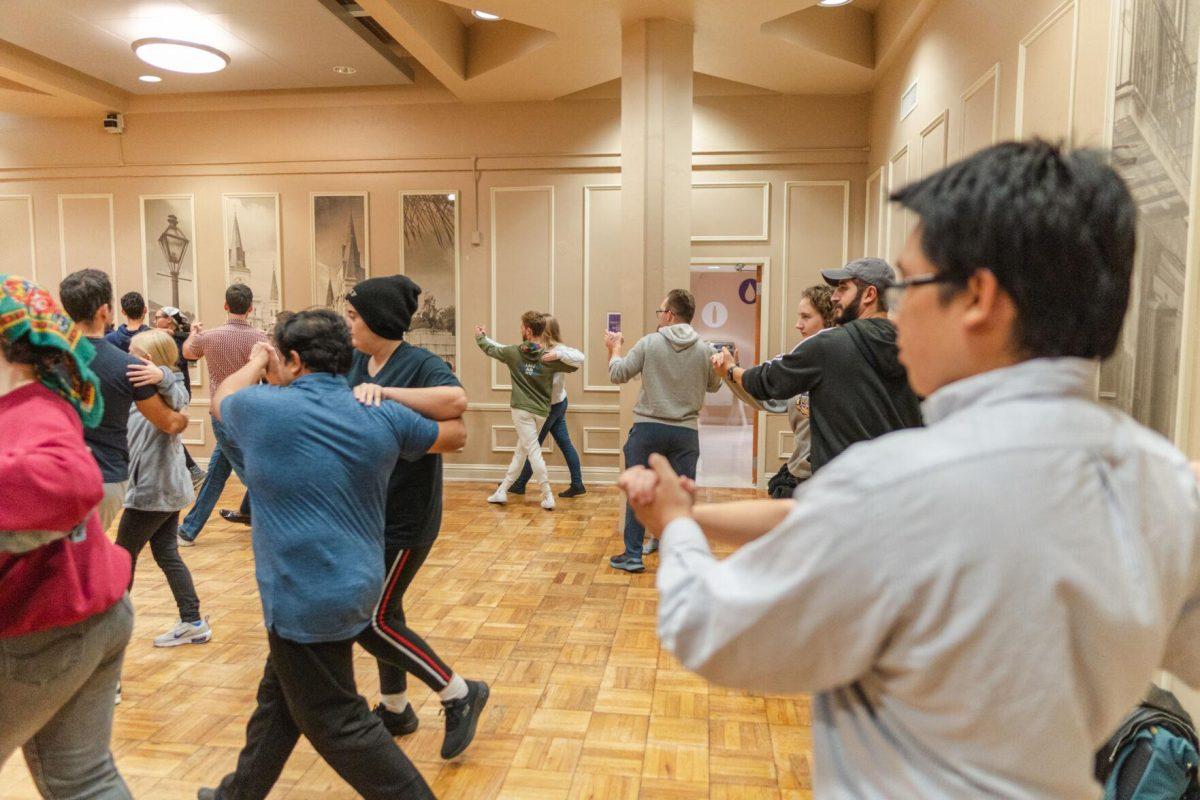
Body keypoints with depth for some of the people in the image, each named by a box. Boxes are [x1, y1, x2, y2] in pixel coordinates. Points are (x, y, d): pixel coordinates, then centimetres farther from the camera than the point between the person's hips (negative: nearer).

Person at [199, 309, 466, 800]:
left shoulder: (263, 408, -11)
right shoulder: (381, 416, -2)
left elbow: (221, 399, 14)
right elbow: (455, 436, 12)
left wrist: (256, 363, 31)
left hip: (308, 597, -7)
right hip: (355, 585, 7)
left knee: (337, 723, 6)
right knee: (279, 697, 24)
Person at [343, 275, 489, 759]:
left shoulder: (420, 363, -17)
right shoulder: (355, 364, 5)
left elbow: (456, 400, -36)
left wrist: (383, 391, -38)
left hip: (405, 516, -8)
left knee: (373, 619, -3)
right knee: (383, 610, 18)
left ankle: (460, 695, 13)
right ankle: (395, 709, 37)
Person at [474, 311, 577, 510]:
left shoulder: (514, 352, -4)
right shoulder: (550, 357, -5)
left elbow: (490, 349, 14)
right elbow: (574, 365, 3)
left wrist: (480, 337, 33)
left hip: (522, 410, -3)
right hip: (541, 412, 3)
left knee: (533, 451, -3)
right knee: (520, 450, 15)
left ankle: (548, 496, -6)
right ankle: (502, 490, 23)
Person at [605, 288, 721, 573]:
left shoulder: (649, 343, -8)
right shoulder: (704, 349, -3)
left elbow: (618, 374, -2)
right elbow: (714, 385, 13)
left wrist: (614, 347, 15)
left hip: (648, 428, -1)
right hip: (685, 432, 1)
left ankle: (633, 556, 16)